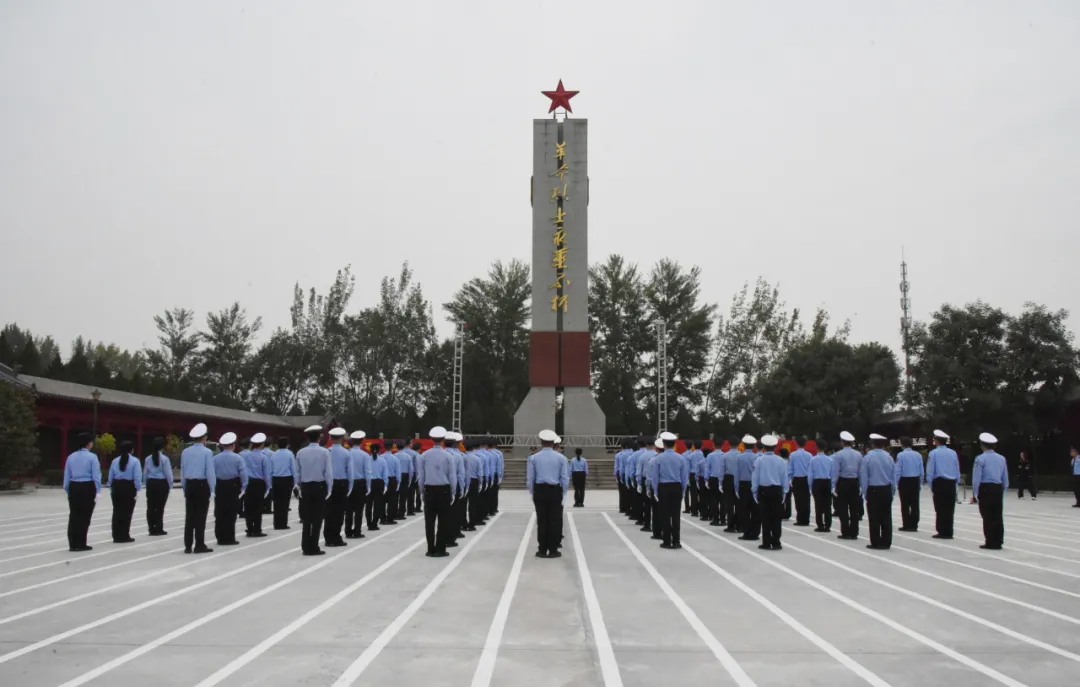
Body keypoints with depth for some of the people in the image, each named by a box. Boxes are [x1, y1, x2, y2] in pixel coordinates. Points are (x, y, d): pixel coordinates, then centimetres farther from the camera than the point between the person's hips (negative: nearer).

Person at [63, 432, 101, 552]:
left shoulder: (71, 457, 8)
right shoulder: (92, 457, -7)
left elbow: (67, 476, 9)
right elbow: (96, 476, -10)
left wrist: (67, 490, 14)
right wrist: (97, 491, -5)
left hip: (73, 487, 5)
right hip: (87, 488, -5)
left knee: (73, 516, 8)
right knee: (84, 516, 2)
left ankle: (72, 544, 8)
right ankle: (80, 544, 4)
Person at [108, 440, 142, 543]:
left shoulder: (115, 461, 6)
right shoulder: (134, 461, -8)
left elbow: (110, 476, 9)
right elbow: (137, 477, -12)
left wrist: (111, 488, 17)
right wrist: (138, 489, -6)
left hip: (116, 486, 4)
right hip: (129, 487, -4)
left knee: (116, 511, 11)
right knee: (126, 512, 2)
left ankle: (116, 536, 13)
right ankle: (124, 536, 4)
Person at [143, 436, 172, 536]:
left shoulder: (148, 458, 3)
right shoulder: (164, 459, -12)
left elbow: (145, 473, 8)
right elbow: (168, 474, -10)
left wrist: (148, 484, 17)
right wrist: (170, 485, 2)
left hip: (151, 483, 4)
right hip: (162, 484, -4)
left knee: (150, 506, 7)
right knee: (160, 507, 1)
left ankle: (152, 529, 10)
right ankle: (158, 529, 4)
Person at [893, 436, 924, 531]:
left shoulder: (900, 455, -11)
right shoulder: (918, 455, 3)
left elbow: (897, 471, -11)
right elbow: (922, 471, 6)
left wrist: (895, 483, -3)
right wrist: (920, 483, 14)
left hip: (904, 481, -4)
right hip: (915, 481, 4)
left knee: (905, 504, 2)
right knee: (915, 504, 7)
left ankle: (906, 525, 3)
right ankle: (914, 525, 9)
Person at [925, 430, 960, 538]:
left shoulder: (934, 453, -6)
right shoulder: (953, 453, 6)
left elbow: (930, 471, -6)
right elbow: (958, 471, 8)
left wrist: (931, 485, 3)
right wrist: (955, 483, 14)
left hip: (939, 483, -4)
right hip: (951, 484, 4)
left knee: (940, 508, 0)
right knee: (950, 509, 8)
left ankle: (942, 532, -1)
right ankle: (948, 532, 10)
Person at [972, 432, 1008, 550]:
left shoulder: (980, 459, -8)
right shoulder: (1001, 458, 10)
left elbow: (976, 479, -10)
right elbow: (1005, 479, 13)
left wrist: (975, 494, -2)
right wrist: (1002, 492, 19)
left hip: (985, 489, -5)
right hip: (998, 489, 5)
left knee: (987, 517, -1)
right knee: (997, 516, 9)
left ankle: (990, 543, -2)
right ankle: (998, 542, 12)